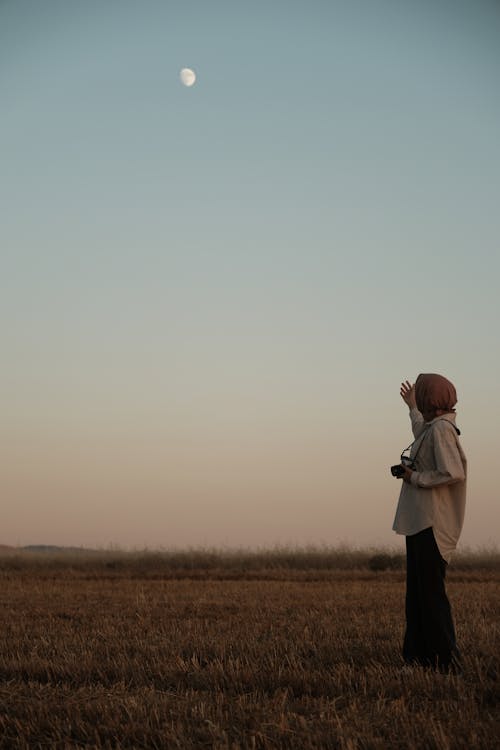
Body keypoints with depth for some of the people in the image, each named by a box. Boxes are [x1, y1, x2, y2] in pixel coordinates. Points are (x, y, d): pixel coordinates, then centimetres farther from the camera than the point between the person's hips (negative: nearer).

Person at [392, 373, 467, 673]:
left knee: (431, 592, -9)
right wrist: (412, 406, 56)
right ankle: (421, 656, 18)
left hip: (431, 525, -10)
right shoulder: (432, 428, 15)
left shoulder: (441, 430, -15)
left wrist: (416, 477, -15)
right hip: (420, 523, 10)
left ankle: (447, 660, -6)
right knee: (417, 592, 12)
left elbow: (453, 473, -26)